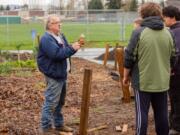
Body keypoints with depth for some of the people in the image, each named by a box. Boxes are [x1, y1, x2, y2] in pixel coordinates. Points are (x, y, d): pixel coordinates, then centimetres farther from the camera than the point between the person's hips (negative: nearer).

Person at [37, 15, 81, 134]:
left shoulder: (60, 36, 13)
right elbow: (56, 54, -28)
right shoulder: (47, 39, -18)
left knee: (60, 101, 18)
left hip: (62, 74, 10)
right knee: (51, 102, -6)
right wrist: (72, 48, -23)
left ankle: (59, 124, 30)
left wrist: (74, 47, -3)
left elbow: (66, 51, 17)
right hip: (54, 75, -10)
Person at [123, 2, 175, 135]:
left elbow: (129, 57, -7)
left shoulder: (139, 32, -9)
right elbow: (172, 56, 14)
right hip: (162, 81, 4)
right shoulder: (167, 33, 3)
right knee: (162, 113, 12)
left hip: (143, 81, -4)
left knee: (142, 113, 4)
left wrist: (126, 76, 5)